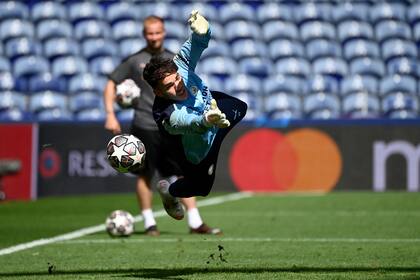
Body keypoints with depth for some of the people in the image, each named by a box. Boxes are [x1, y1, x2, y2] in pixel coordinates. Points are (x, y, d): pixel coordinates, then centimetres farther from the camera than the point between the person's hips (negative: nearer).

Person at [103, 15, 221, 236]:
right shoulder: (134, 61, 1)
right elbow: (111, 85, 4)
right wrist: (110, 115, -5)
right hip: (145, 127, -3)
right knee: (145, 175, 2)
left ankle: (195, 223, 1)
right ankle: (149, 223, 12)